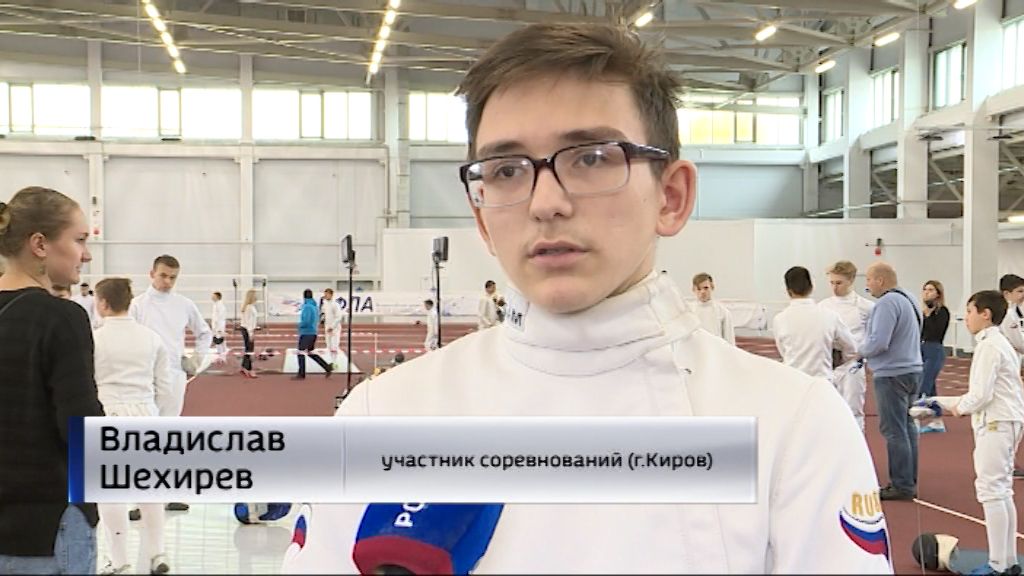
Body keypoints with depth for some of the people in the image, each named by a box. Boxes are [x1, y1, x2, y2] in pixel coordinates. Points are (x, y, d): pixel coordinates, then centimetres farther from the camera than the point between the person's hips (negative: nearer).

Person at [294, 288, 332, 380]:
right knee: (311, 353, 16)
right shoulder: (315, 306, 10)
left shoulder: (307, 306, -18)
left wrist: (299, 325, -4)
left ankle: (301, 374, 4)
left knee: (301, 353, 0)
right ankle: (327, 368, 12)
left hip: (306, 333, -9)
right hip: (313, 332, 9)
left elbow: (306, 321, -25)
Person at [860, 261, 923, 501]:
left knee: (894, 431, -5)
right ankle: (909, 482, 21)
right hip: (913, 370, 10)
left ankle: (902, 486, -1)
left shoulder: (887, 303, -16)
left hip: (892, 374, -10)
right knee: (907, 427, 15)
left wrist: (861, 351, -5)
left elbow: (878, 342, -24)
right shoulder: (908, 300, 15)